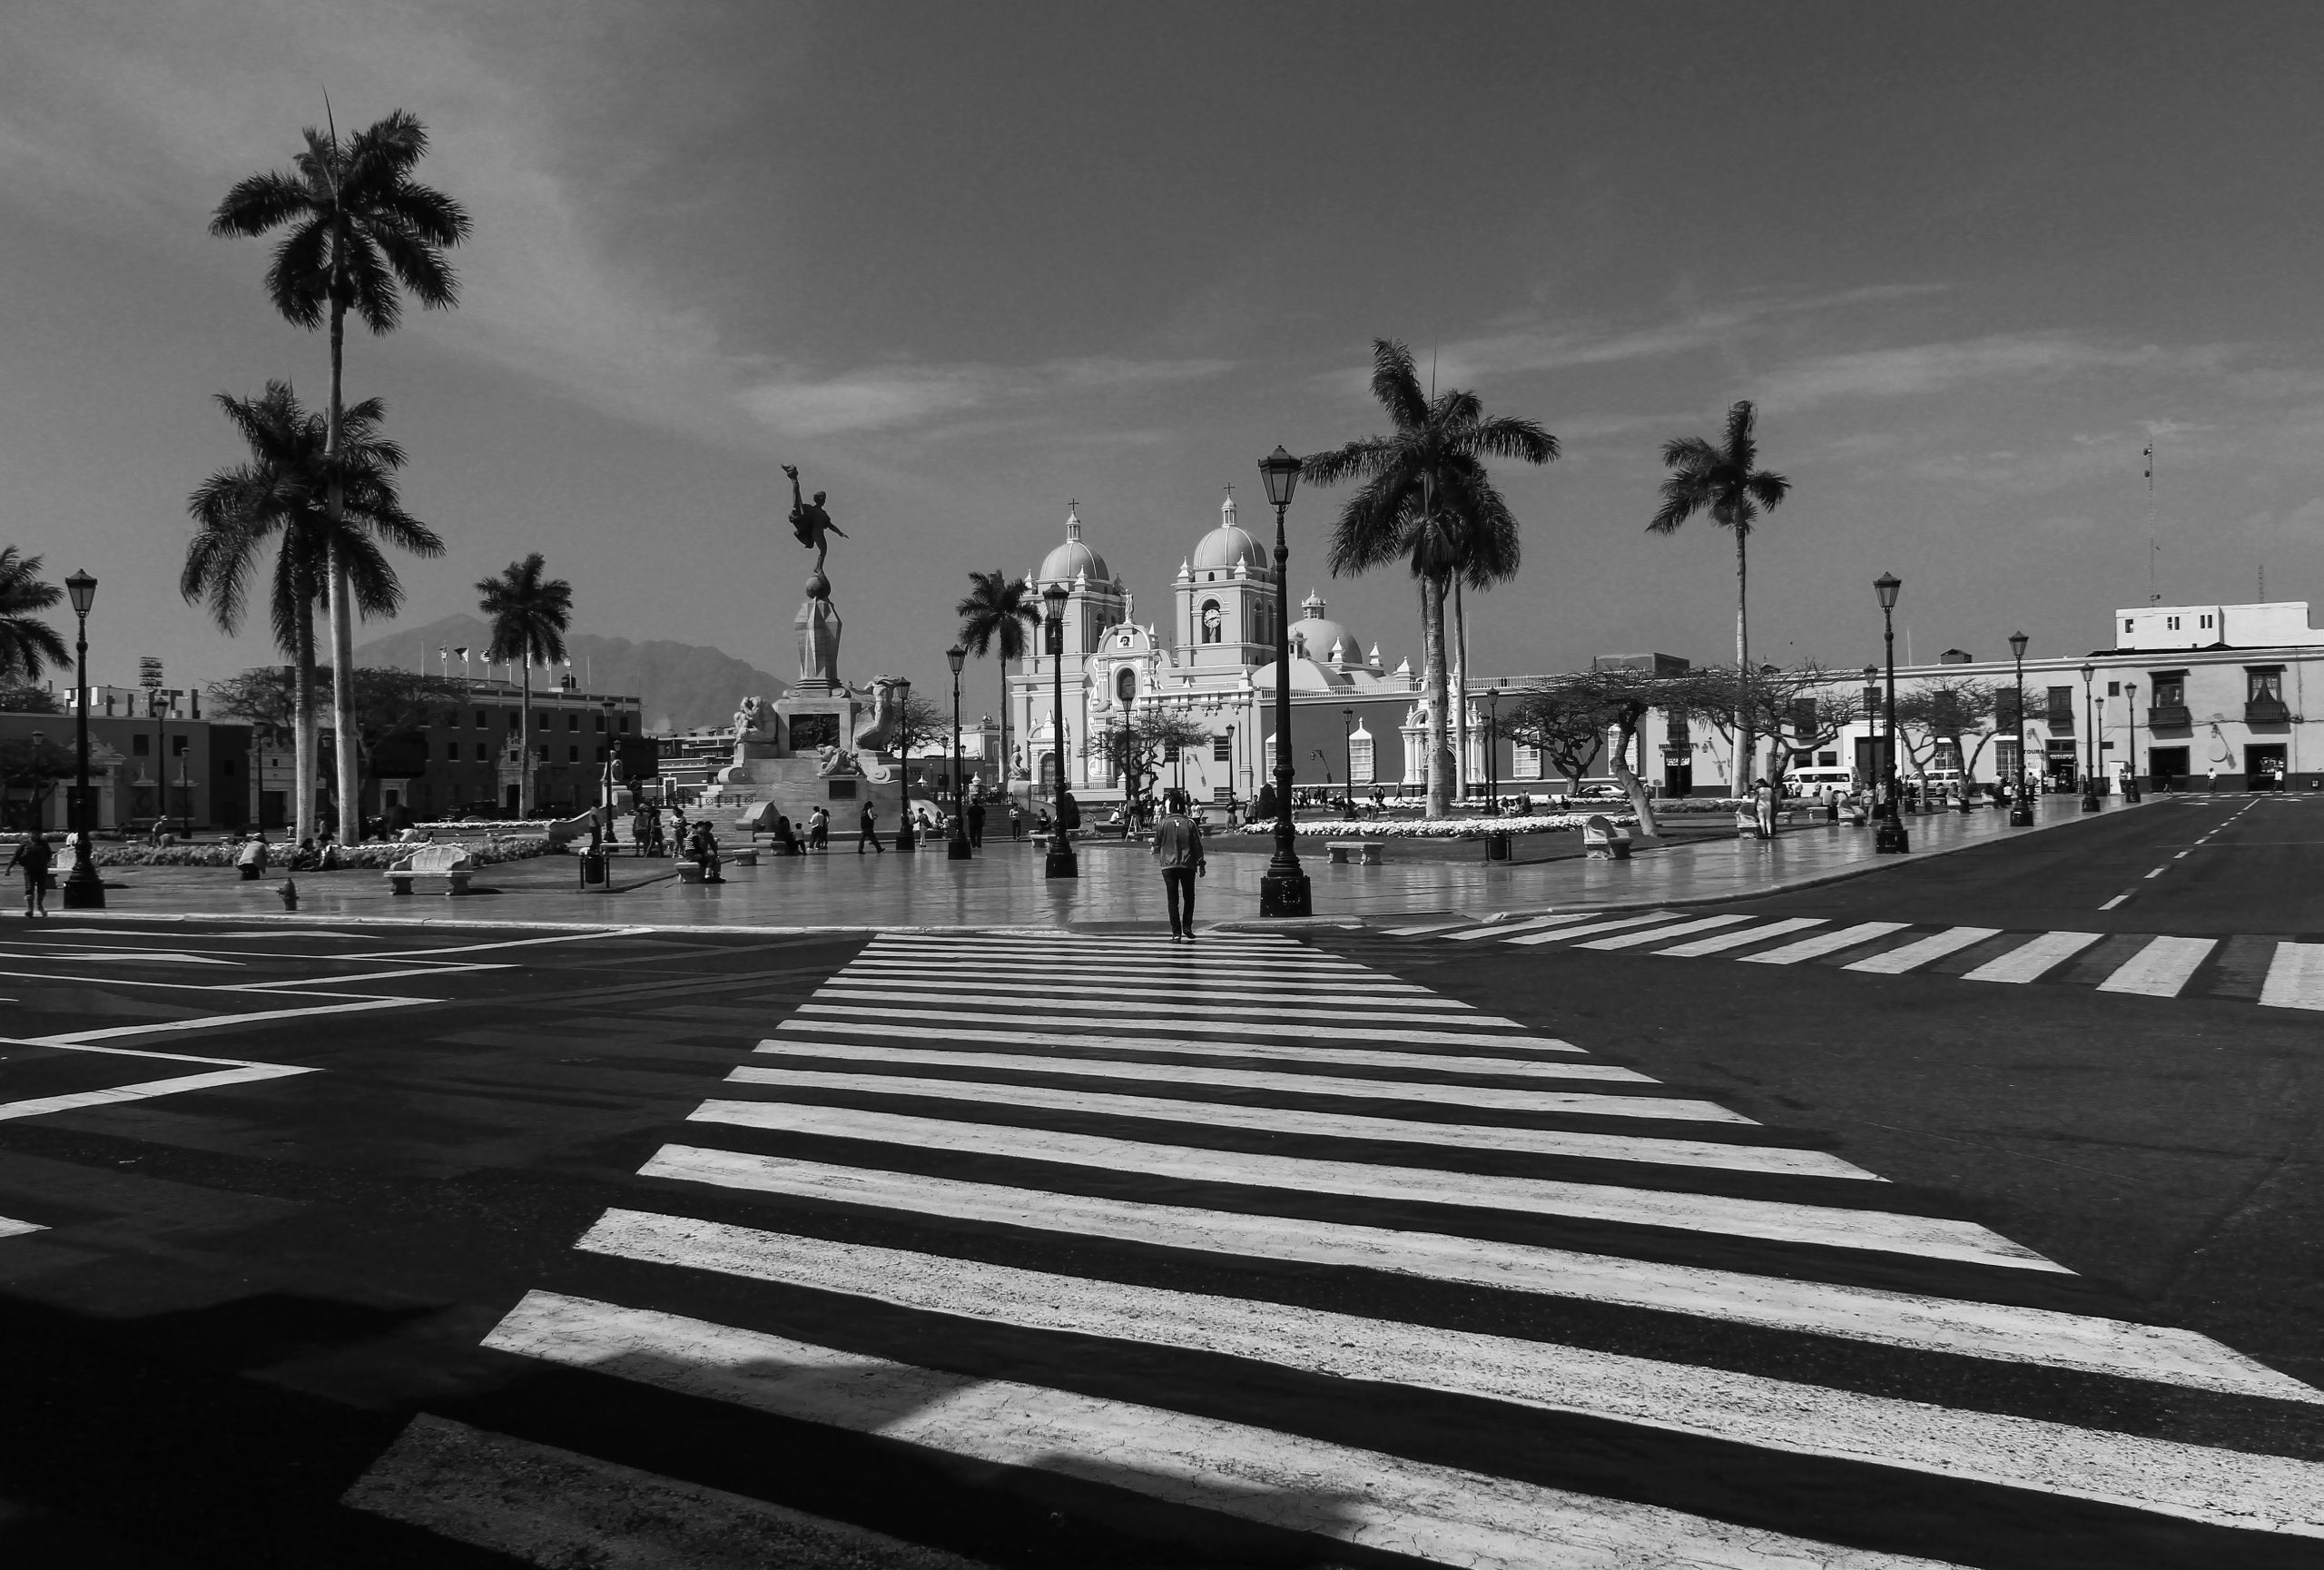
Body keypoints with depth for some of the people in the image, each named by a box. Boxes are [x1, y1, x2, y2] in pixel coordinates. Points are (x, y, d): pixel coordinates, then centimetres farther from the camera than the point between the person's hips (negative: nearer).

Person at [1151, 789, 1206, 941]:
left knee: (1173, 900, 4)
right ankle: (1187, 928, 9)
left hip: (1169, 866, -1)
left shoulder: (1163, 823, -4)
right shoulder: (1190, 823, -2)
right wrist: (1201, 864, 6)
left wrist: (1157, 859, 24)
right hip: (1188, 866, 1)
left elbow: (1157, 844, 4)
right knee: (1188, 898, 15)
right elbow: (1197, 846, 0)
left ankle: (1176, 933, -1)